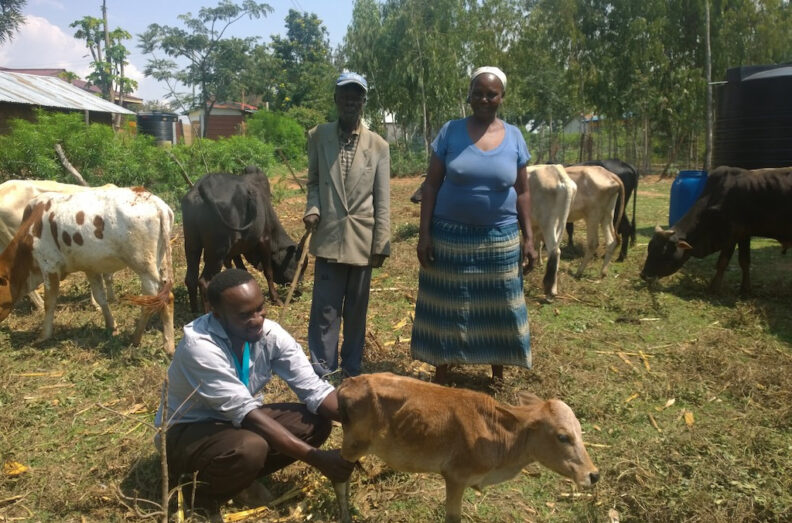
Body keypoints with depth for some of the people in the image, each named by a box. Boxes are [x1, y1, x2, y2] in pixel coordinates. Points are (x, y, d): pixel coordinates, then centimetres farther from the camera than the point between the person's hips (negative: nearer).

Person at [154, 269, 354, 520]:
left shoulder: (270, 334, -15)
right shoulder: (199, 346, -32)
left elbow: (313, 389, -16)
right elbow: (244, 412, -36)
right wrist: (316, 457, -40)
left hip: (238, 422, 6)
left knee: (317, 421, -13)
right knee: (250, 448, -37)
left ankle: (239, 479, 4)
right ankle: (200, 490, -4)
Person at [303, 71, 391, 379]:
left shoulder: (378, 146, 0)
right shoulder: (318, 136, 3)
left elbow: (382, 201, 0)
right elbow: (313, 181, 12)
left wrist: (381, 246, -3)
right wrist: (313, 209, -9)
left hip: (362, 240, 0)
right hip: (328, 237, 0)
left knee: (356, 310, 12)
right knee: (325, 309, 3)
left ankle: (352, 369, 28)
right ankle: (321, 370, 18)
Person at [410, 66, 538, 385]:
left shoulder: (514, 137, 2)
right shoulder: (450, 131, -3)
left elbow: (522, 192, 6)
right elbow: (431, 185, -3)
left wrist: (528, 238, 1)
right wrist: (424, 233, -9)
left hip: (500, 239, 2)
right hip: (449, 236, -1)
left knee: (498, 308, 9)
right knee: (446, 308, 7)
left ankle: (498, 375, 28)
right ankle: (441, 375, 23)